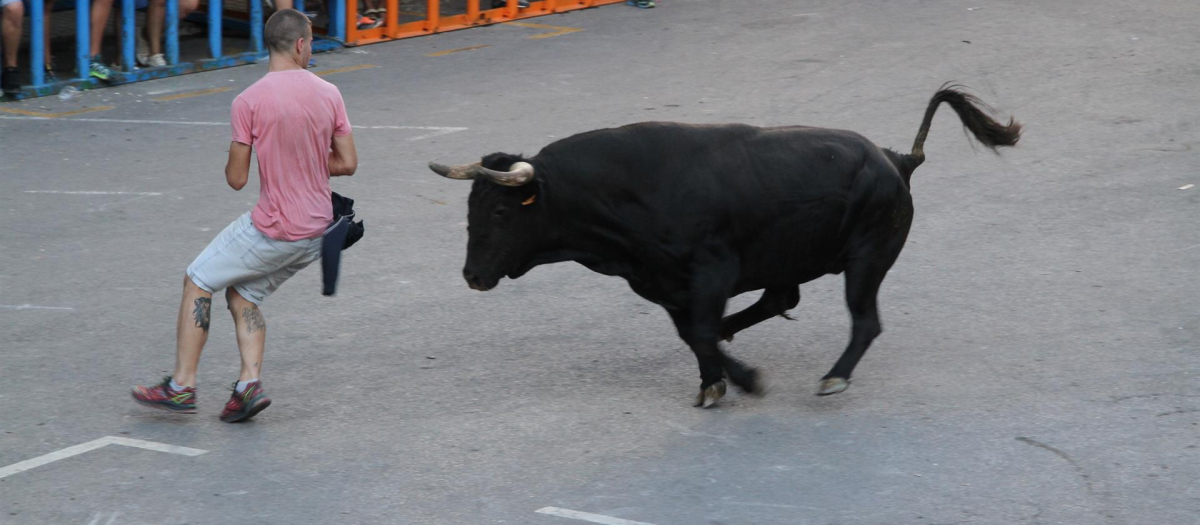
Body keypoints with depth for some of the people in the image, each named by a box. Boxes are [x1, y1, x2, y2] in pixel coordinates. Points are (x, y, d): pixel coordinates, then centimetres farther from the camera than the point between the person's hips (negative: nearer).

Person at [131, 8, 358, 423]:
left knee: (198, 282, 12)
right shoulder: (329, 94, -1)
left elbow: (236, 179, -10)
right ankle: (250, 383, 3)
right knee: (242, 293, 21)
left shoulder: (248, 102, -14)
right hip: (316, 232, 6)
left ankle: (181, 386, 10)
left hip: (271, 231, -6)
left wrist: (235, 158, 12)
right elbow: (347, 163, 5)